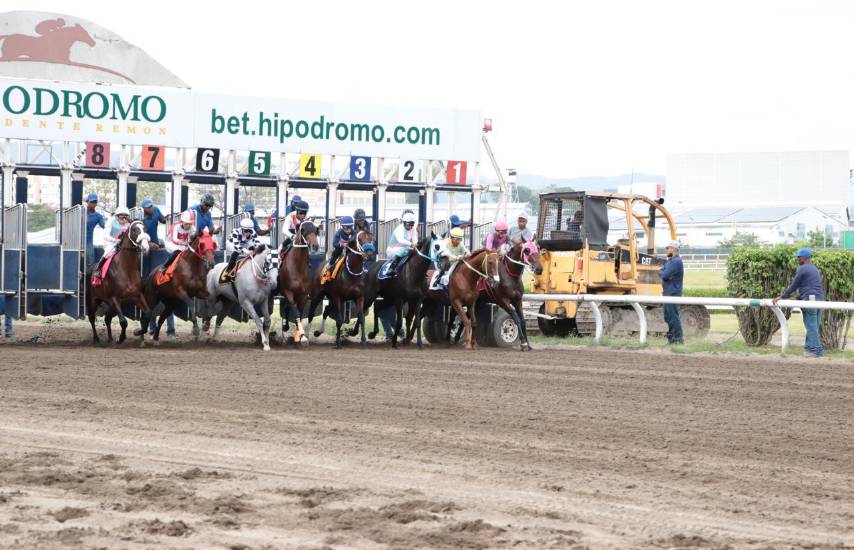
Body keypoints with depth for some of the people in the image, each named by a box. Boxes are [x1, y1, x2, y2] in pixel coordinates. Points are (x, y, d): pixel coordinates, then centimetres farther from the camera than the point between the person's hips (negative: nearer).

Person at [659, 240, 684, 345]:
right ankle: (671, 337, 20)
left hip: (673, 292, -10)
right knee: (668, 316, 14)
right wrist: (663, 273, -8)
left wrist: (662, 273, 1)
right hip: (668, 292, 10)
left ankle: (678, 339, -6)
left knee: (673, 316, -9)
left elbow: (665, 275, -21)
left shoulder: (676, 261, -14)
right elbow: (660, 272, 13)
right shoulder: (669, 261, 18)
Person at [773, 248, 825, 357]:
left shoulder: (802, 269, -6)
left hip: (810, 299, -9)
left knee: (811, 327, -6)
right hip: (819, 299, 9)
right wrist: (797, 299, 25)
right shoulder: (815, 269, 21)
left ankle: (817, 350, -8)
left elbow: (793, 286, -3)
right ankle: (809, 348, 12)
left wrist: (781, 297, 5)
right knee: (813, 326, 10)